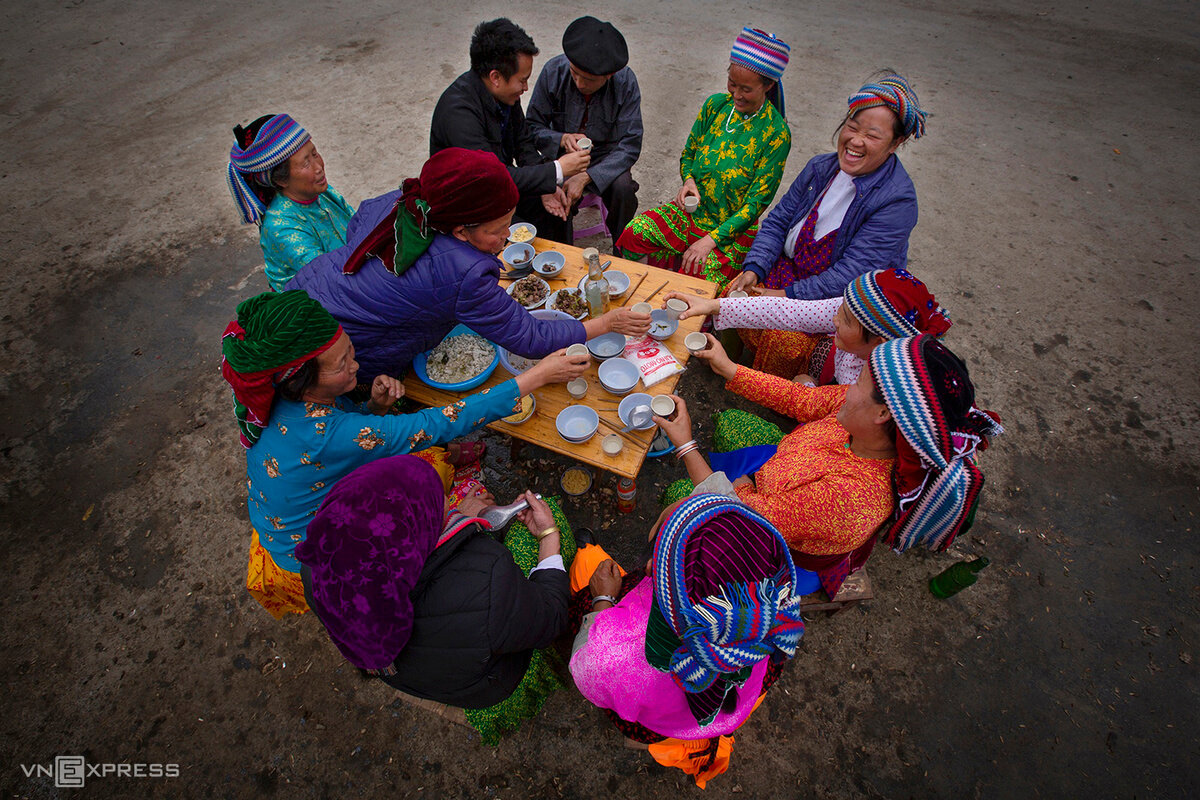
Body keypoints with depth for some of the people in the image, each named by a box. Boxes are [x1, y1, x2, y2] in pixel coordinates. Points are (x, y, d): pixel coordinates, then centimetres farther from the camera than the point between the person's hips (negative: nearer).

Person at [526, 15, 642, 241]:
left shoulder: (625, 81, -16)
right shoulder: (553, 71, -13)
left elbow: (630, 145, -18)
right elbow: (533, 127, -4)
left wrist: (587, 176, -29)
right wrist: (562, 139, -27)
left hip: (605, 158, 0)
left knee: (623, 188, -31)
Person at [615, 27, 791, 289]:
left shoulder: (776, 133, -14)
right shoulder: (716, 105, 0)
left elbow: (757, 202, -15)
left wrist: (711, 239, -22)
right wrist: (689, 180, -10)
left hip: (736, 230, -4)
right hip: (693, 209, 5)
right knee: (633, 235, -18)